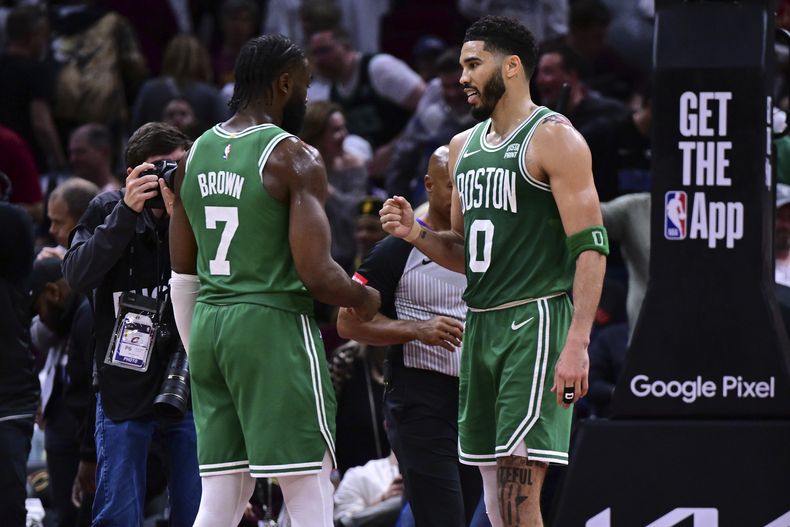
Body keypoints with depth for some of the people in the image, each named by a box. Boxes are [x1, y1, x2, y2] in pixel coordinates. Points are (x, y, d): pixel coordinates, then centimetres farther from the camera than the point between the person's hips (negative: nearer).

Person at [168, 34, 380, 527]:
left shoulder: (197, 154, 11)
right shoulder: (294, 158, -11)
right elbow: (315, 273, -17)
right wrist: (364, 300, 3)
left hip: (207, 321, 7)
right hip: (274, 323, -7)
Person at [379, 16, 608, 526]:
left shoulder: (553, 138, -7)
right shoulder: (465, 146, 17)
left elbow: (591, 248, -13)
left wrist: (577, 344, -23)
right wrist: (416, 233, 3)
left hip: (536, 321, -8)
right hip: (480, 325, 8)